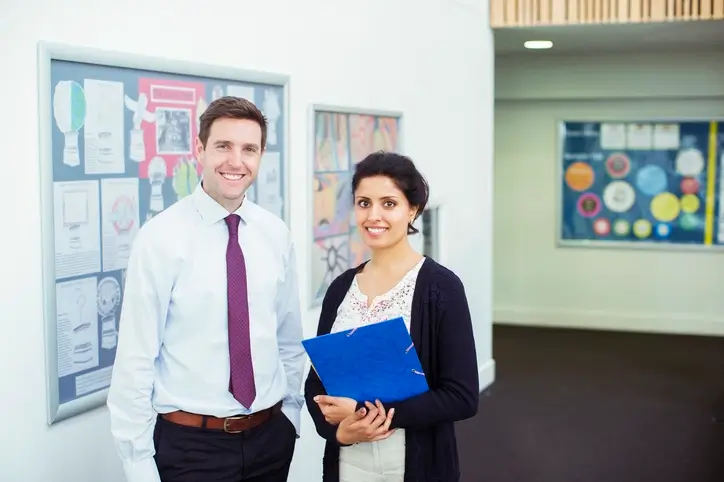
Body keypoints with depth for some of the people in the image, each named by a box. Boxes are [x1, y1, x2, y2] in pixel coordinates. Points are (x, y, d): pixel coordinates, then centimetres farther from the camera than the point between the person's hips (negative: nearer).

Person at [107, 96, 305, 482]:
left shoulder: (276, 234, 2)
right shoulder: (161, 237, -12)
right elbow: (135, 358, -11)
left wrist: (290, 413, 10)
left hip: (270, 436, 4)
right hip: (189, 444, -4)